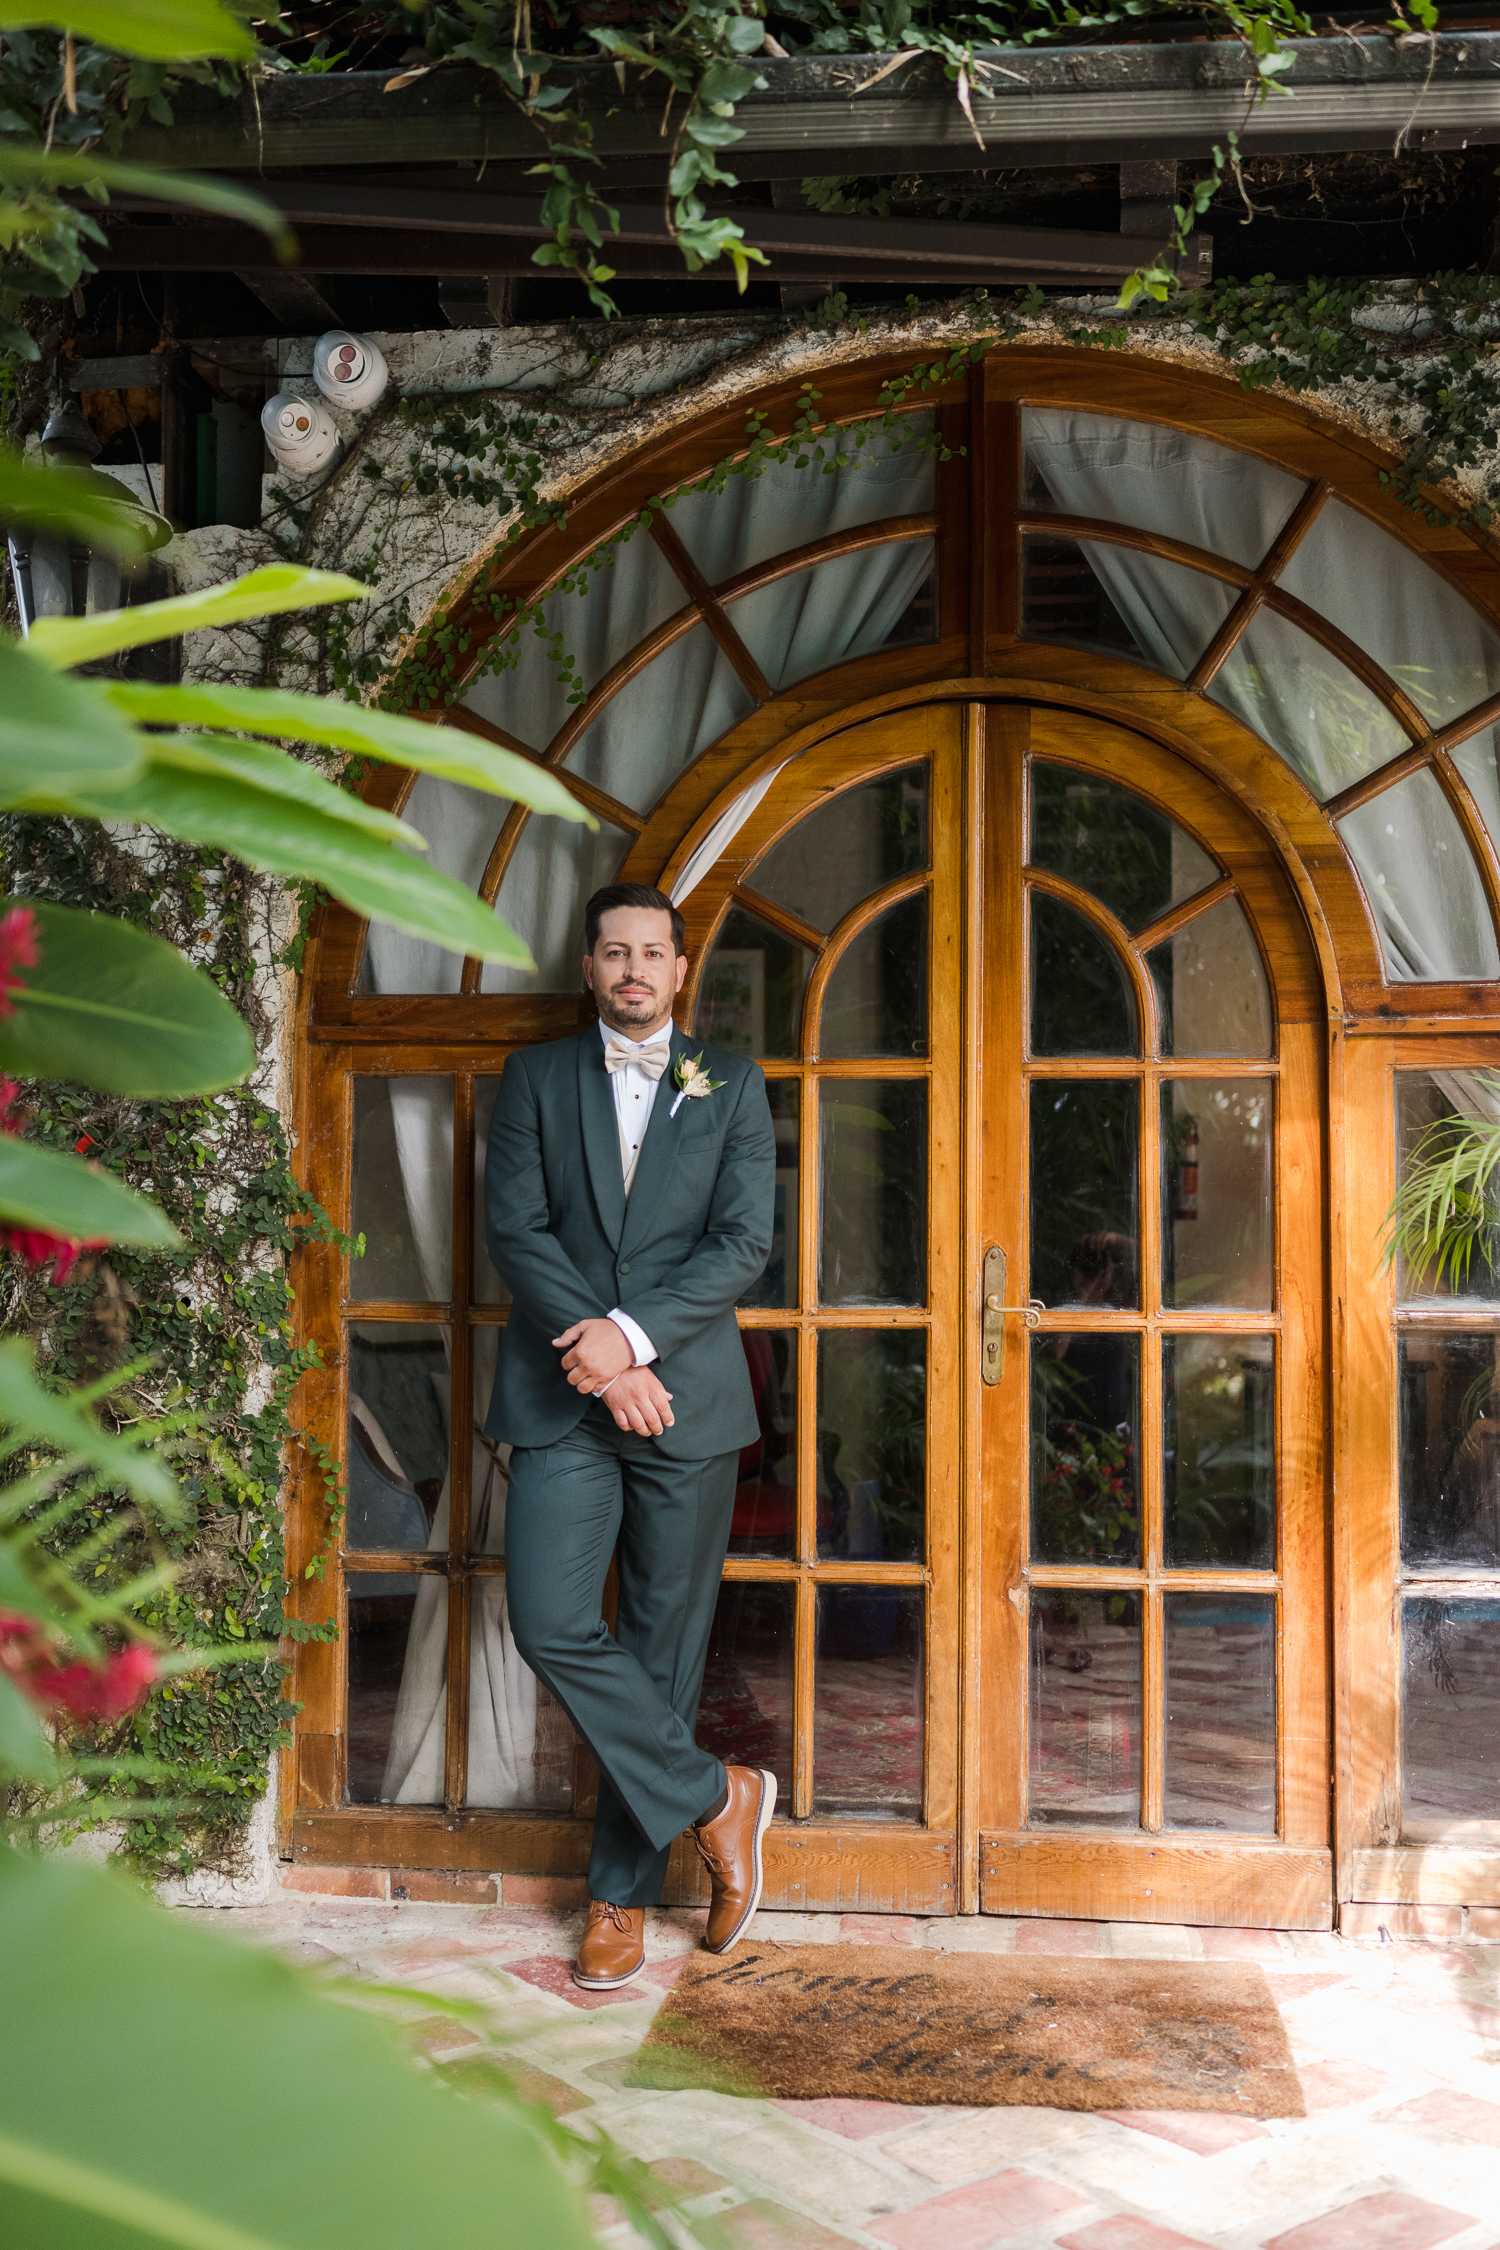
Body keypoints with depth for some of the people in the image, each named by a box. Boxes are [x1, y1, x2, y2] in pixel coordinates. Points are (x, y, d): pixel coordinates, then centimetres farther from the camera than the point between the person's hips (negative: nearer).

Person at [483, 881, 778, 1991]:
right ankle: (717, 1796, 7)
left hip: (686, 1397, 0)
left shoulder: (731, 1084, 9)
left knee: (664, 1647, 4)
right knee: (551, 1626, -12)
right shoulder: (537, 1077, 10)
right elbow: (517, 1227, 0)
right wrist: (600, 1357, -13)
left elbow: (744, 1242, -1)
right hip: (562, 1398, 1)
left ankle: (623, 1895, 19)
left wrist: (633, 1332, -14)